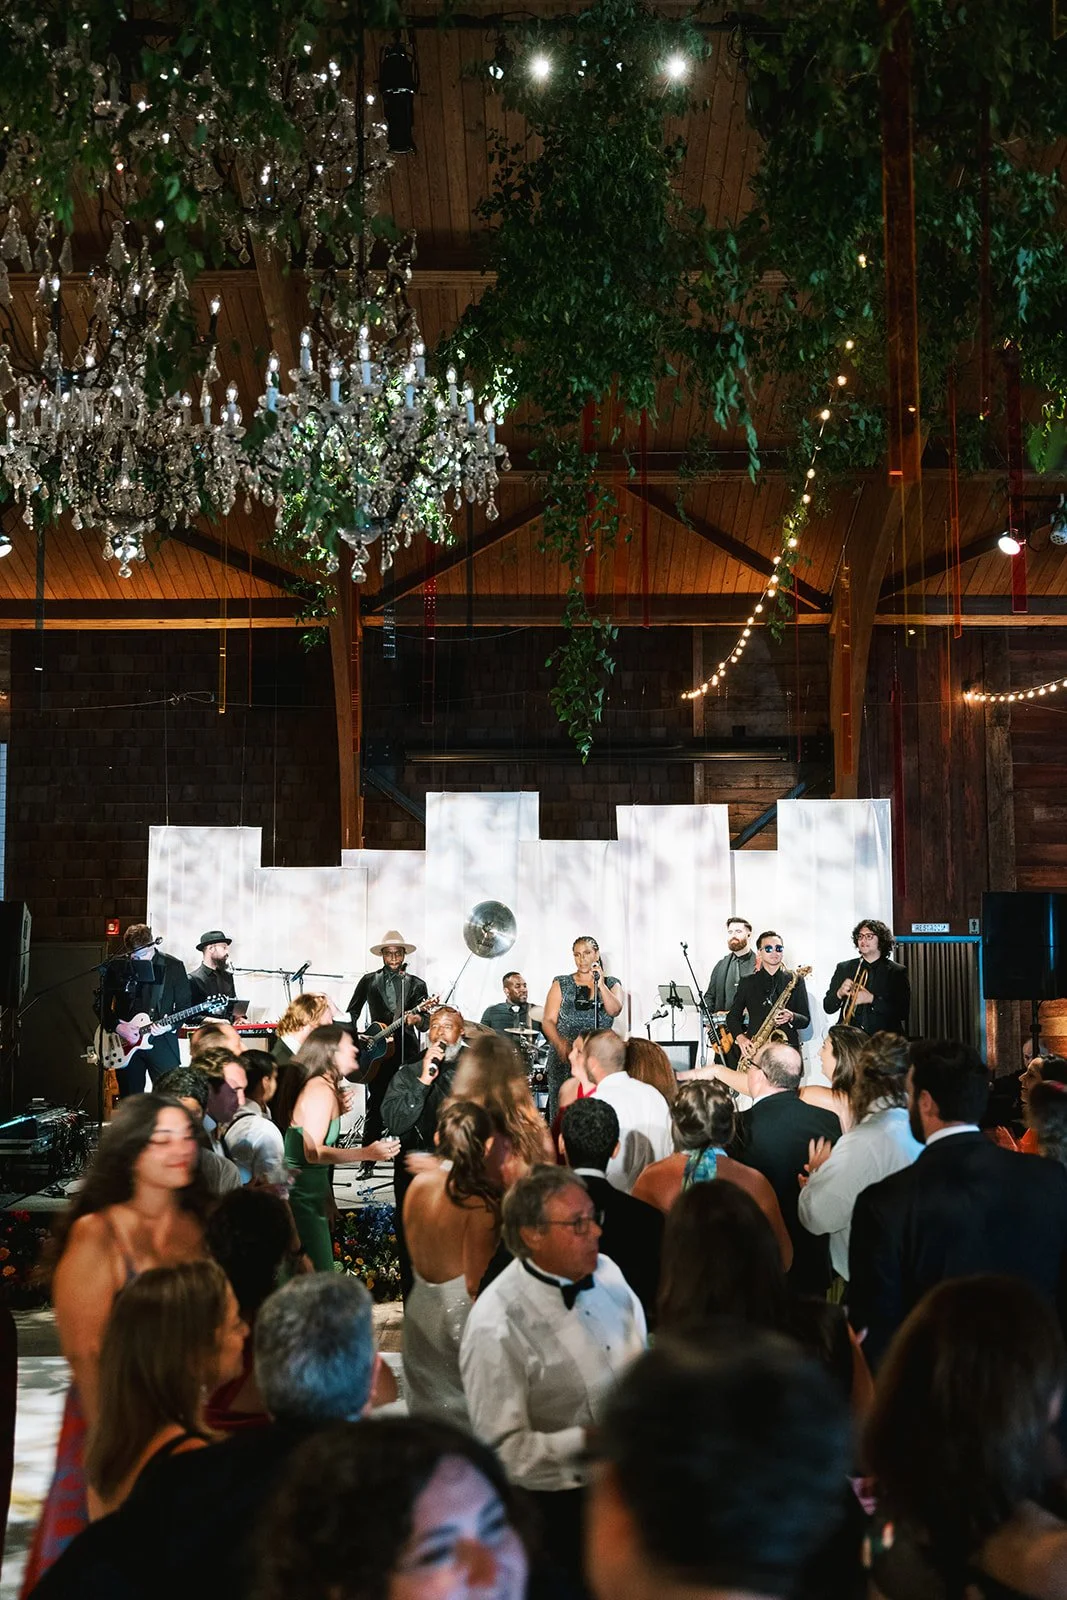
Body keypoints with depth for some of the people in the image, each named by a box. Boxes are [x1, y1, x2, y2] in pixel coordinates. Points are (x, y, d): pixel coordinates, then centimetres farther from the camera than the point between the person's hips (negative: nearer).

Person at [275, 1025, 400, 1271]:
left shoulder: (320, 1087, 13)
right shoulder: (321, 1090, -17)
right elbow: (313, 1153, -25)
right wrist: (366, 1153, -28)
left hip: (309, 1193, 10)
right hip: (303, 1194, -10)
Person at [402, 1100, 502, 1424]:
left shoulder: (417, 1184, -4)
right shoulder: (480, 1204, -21)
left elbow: (415, 1258, 6)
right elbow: (475, 1282, -18)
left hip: (421, 1306, 6)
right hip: (460, 1311, -6)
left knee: (425, 1404, 21)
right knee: (465, 1410, 10)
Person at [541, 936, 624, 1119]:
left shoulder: (611, 984, 13)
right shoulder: (561, 984, 9)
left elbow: (614, 1010, -5)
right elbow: (548, 1021, 2)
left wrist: (600, 985, -15)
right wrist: (560, 1044, -15)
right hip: (564, 1056, 0)